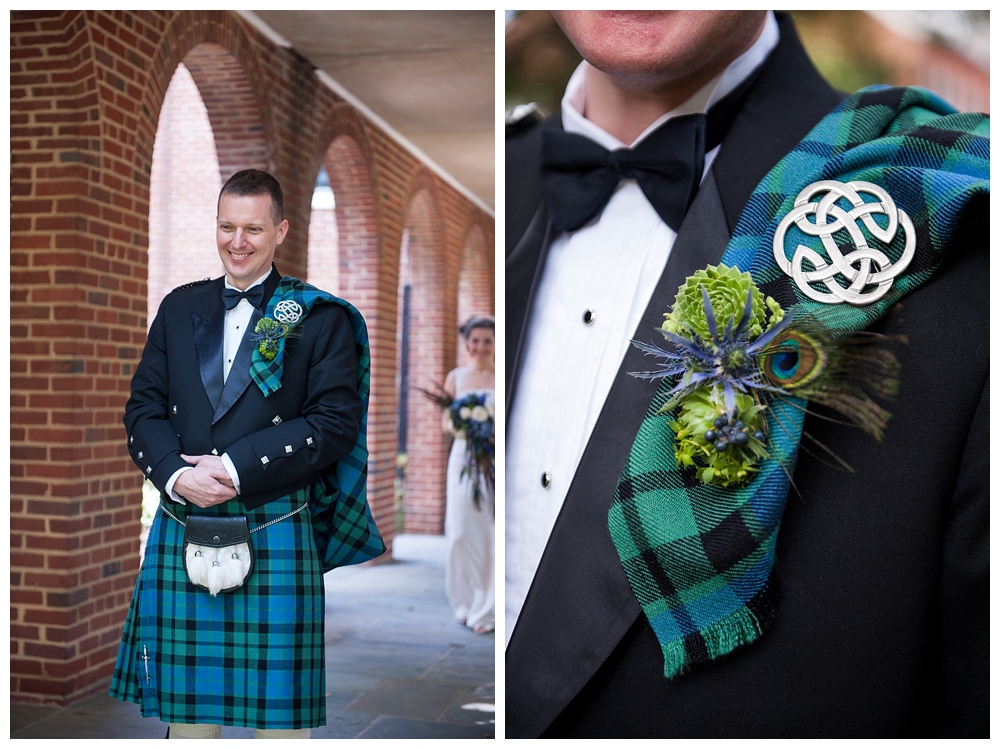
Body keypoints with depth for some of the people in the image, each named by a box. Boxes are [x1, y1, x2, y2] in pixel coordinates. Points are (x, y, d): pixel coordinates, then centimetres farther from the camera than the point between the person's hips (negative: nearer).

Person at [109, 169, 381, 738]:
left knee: (280, 711, 5)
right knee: (186, 707, 11)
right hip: (181, 535, 4)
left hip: (275, 538, -3)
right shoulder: (180, 308, 13)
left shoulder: (321, 318, 0)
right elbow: (143, 409, 10)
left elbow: (337, 423, -8)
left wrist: (237, 467, -14)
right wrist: (175, 475, -9)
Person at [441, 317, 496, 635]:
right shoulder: (456, 377, 9)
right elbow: (445, 420, 11)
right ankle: (467, 602, 17)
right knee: (462, 532, 0)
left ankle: (485, 609, 6)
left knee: (493, 535, -5)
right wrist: (457, 428, -11)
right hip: (463, 458, 2)